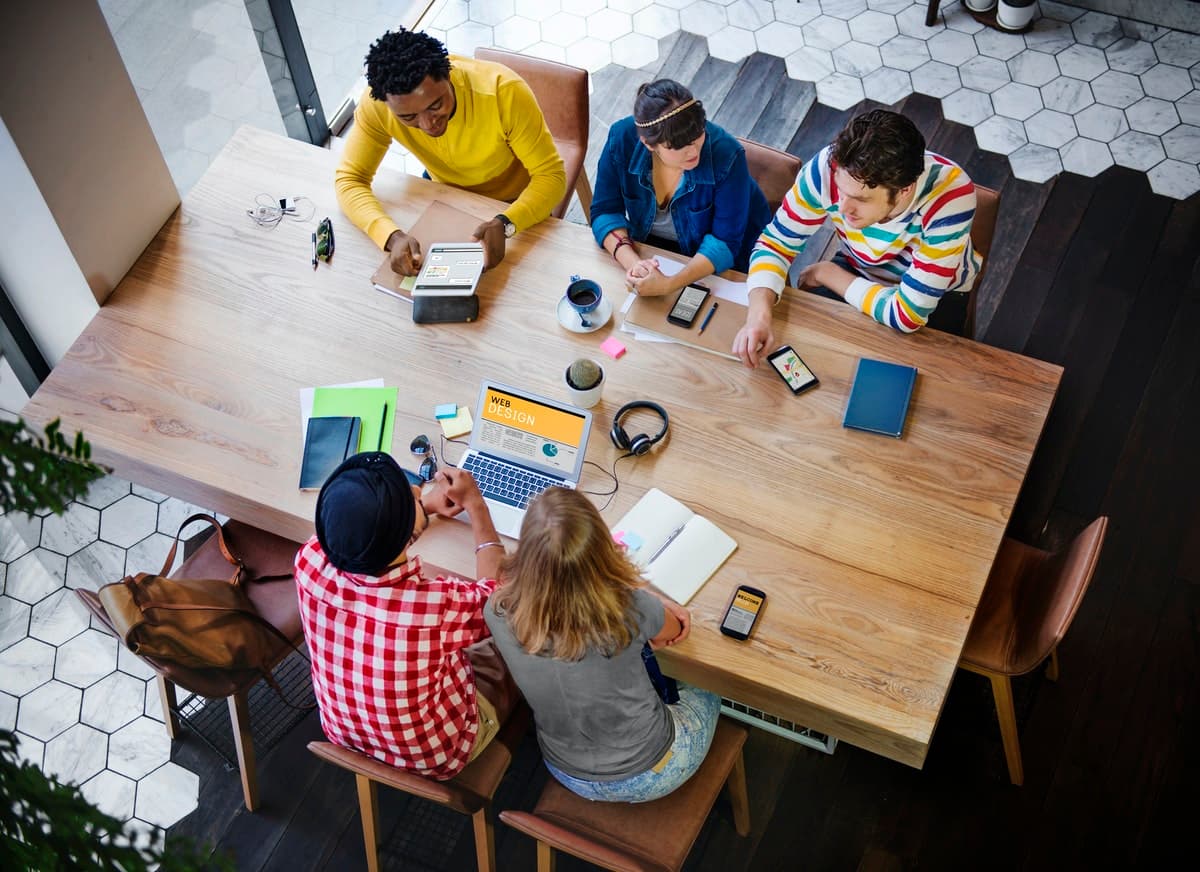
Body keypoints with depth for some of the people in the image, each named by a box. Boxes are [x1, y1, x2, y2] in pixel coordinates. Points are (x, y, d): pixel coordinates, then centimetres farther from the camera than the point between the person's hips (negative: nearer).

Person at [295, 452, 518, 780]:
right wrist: (474, 503, -7)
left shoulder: (309, 562, -28)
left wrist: (426, 506, 9)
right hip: (434, 756, -4)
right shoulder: (440, 603, -42)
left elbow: (354, 530, 0)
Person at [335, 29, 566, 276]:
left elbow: (551, 175, -31)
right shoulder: (377, 103, -30)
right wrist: (392, 236, -43)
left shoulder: (503, 91, -37)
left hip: (512, 205, -2)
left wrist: (504, 224, -50)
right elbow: (349, 180, -23)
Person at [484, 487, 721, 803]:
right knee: (706, 692, 29)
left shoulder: (500, 613, -29)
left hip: (569, 774, 3)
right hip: (646, 777, -3)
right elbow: (674, 630, -11)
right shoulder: (631, 610, -37)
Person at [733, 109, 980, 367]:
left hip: (937, 296, -3)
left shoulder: (950, 197, -39)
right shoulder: (831, 166, -30)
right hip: (859, 273, 3)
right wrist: (759, 316, -36)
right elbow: (775, 243, -18)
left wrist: (826, 273, -23)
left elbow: (908, 316, -34)